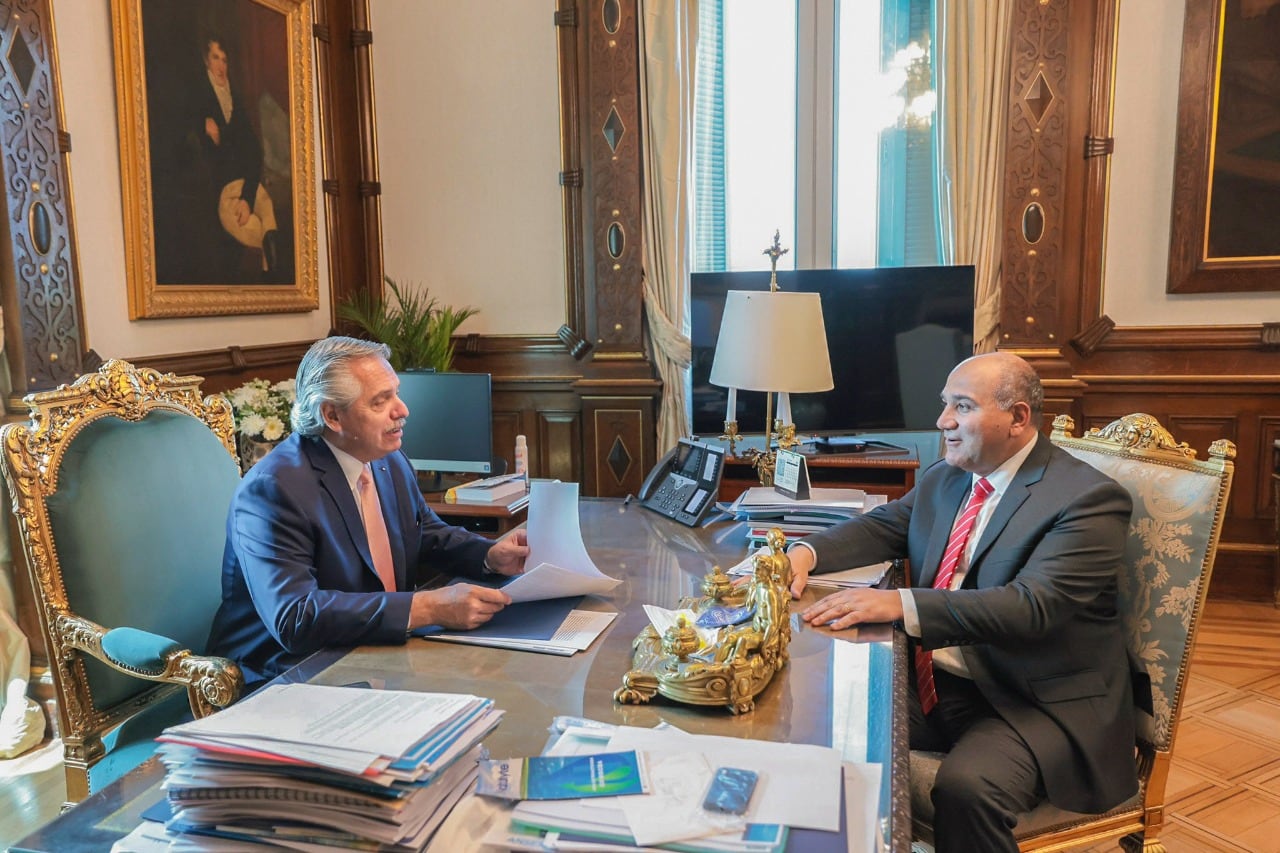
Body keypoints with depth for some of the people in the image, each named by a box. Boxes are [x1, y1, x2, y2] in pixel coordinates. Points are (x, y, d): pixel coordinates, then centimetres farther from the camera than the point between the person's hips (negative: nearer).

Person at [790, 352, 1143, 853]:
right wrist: (807, 553, -6)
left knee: (966, 786, -32)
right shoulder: (944, 478, 9)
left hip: (1042, 703, -6)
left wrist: (899, 604, -37)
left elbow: (1031, 605, -26)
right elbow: (881, 527, 16)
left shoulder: (1088, 499, -14)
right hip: (933, 683, 7)